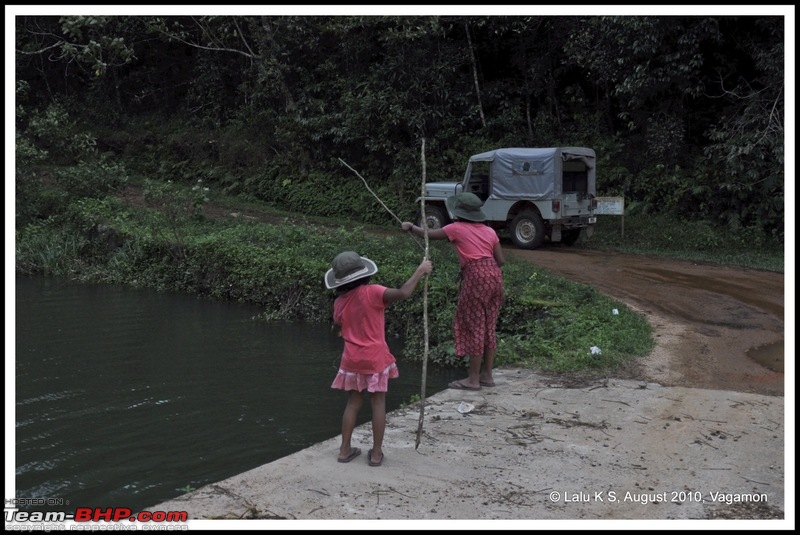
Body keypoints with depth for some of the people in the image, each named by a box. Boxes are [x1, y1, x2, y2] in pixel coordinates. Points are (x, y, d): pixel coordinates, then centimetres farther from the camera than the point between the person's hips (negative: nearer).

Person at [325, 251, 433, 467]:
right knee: (378, 404, 6)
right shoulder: (371, 292, -16)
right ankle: (376, 453, 11)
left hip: (352, 360, 4)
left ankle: (345, 449, 20)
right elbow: (403, 293, -26)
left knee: (353, 403, 16)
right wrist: (420, 270, -16)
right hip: (375, 359, -4)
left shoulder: (339, 302, 0)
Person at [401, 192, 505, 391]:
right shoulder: (489, 231, 16)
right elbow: (500, 260, 11)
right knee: (489, 326, 13)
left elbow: (429, 234, 10)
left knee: (474, 327, 0)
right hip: (494, 275, 6)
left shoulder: (457, 228, 1)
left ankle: (473, 379, 5)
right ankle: (487, 375, 20)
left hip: (476, 277, -6)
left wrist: (411, 227, 27)